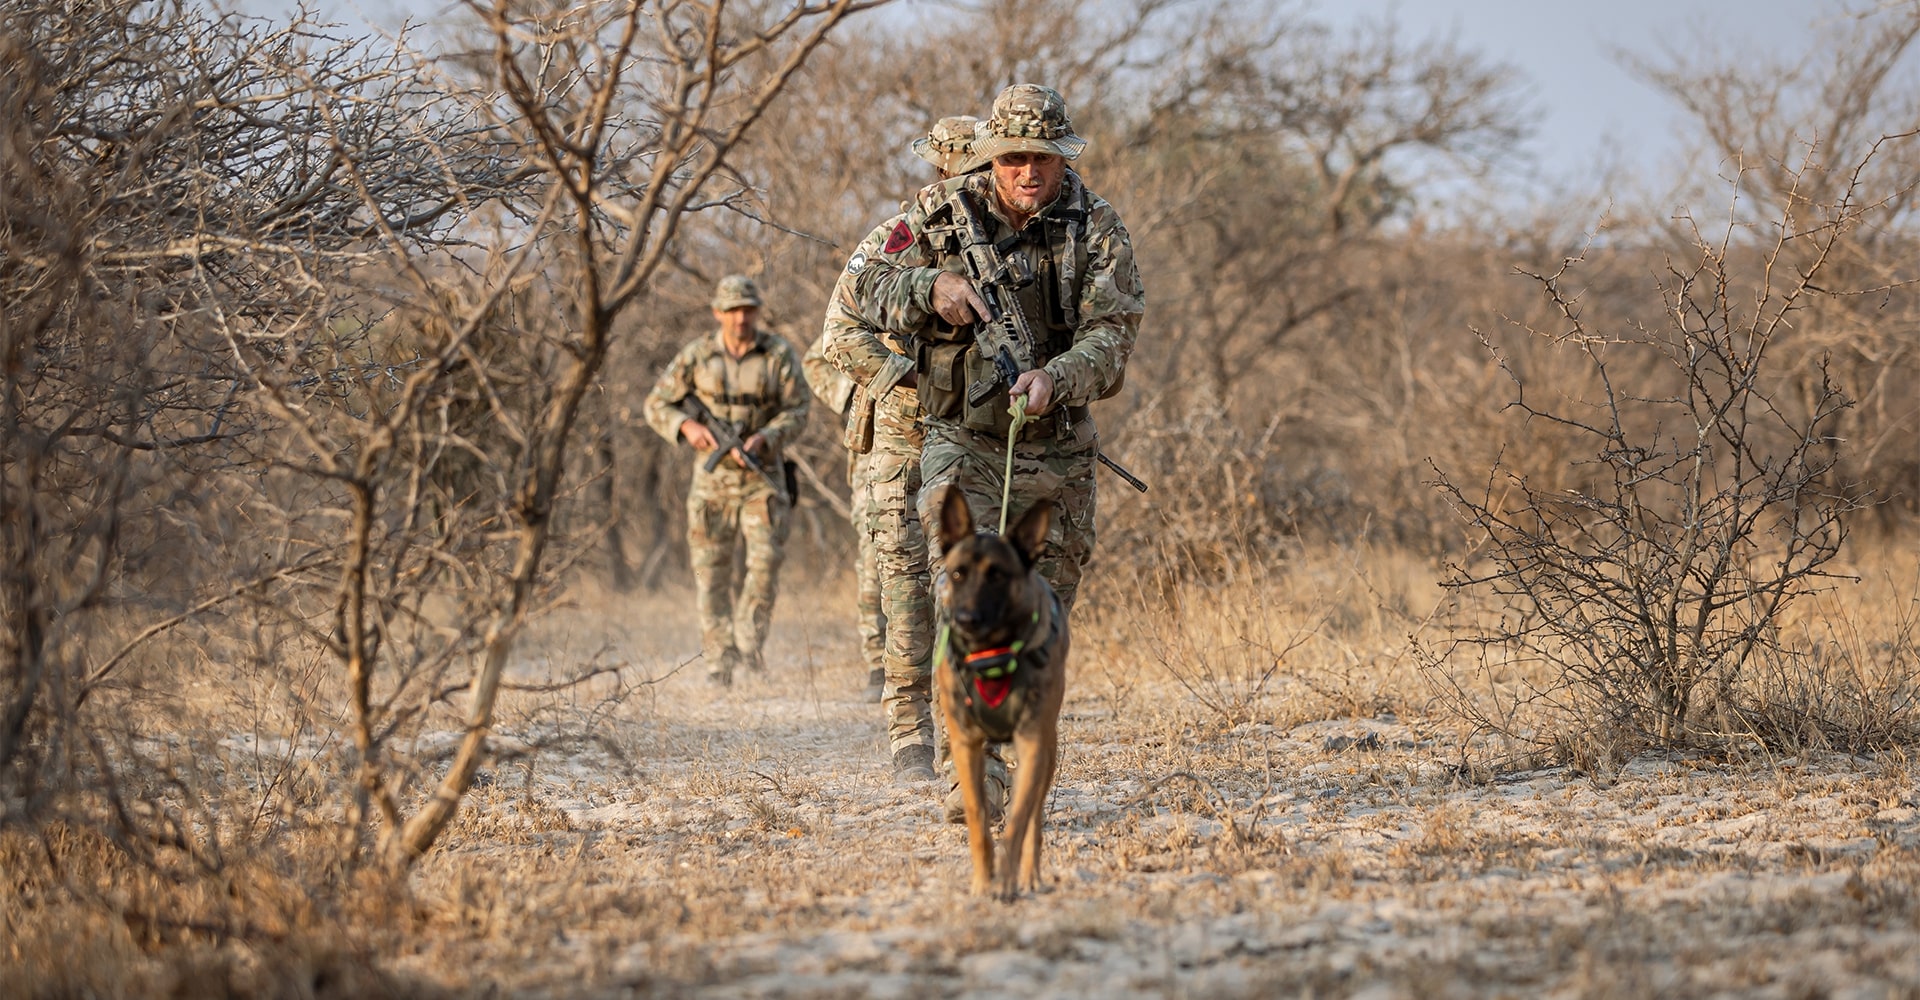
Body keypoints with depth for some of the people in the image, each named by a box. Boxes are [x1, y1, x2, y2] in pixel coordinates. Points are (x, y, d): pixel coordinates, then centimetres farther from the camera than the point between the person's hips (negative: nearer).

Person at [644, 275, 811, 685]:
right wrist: (687, 426, -16)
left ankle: (749, 640, -2)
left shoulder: (778, 355, -4)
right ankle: (719, 657, 6)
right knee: (711, 569, 0)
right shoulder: (696, 356, -2)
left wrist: (763, 438, -22)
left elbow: (797, 411, -5)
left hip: (762, 473, -1)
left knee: (765, 559, -15)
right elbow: (657, 404, 3)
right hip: (712, 475, 1)